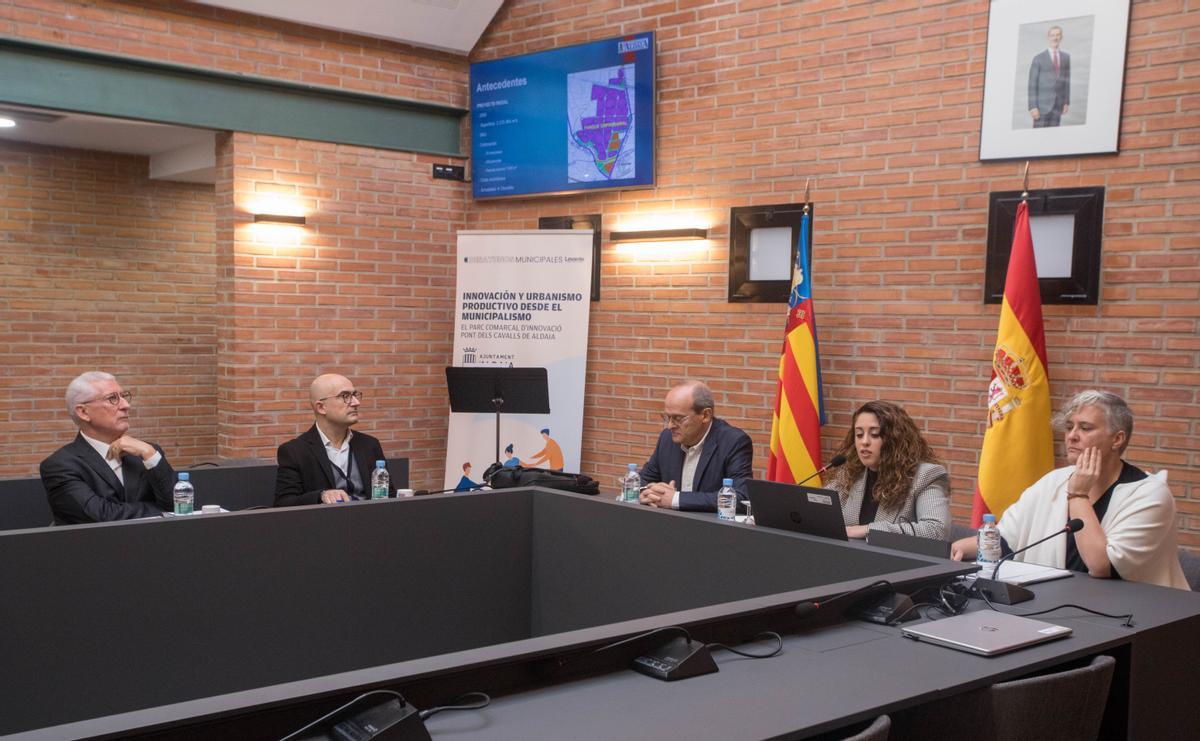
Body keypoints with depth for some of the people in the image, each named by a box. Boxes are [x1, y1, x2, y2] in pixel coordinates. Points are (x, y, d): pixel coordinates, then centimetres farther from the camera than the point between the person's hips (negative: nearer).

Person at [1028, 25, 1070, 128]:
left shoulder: (1066, 57, 11)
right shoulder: (1038, 59, -3)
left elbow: (1067, 80, 15)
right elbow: (1032, 85, -5)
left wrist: (1067, 102, 9)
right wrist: (1033, 106, -11)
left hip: (1058, 104, 4)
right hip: (1043, 105, -4)